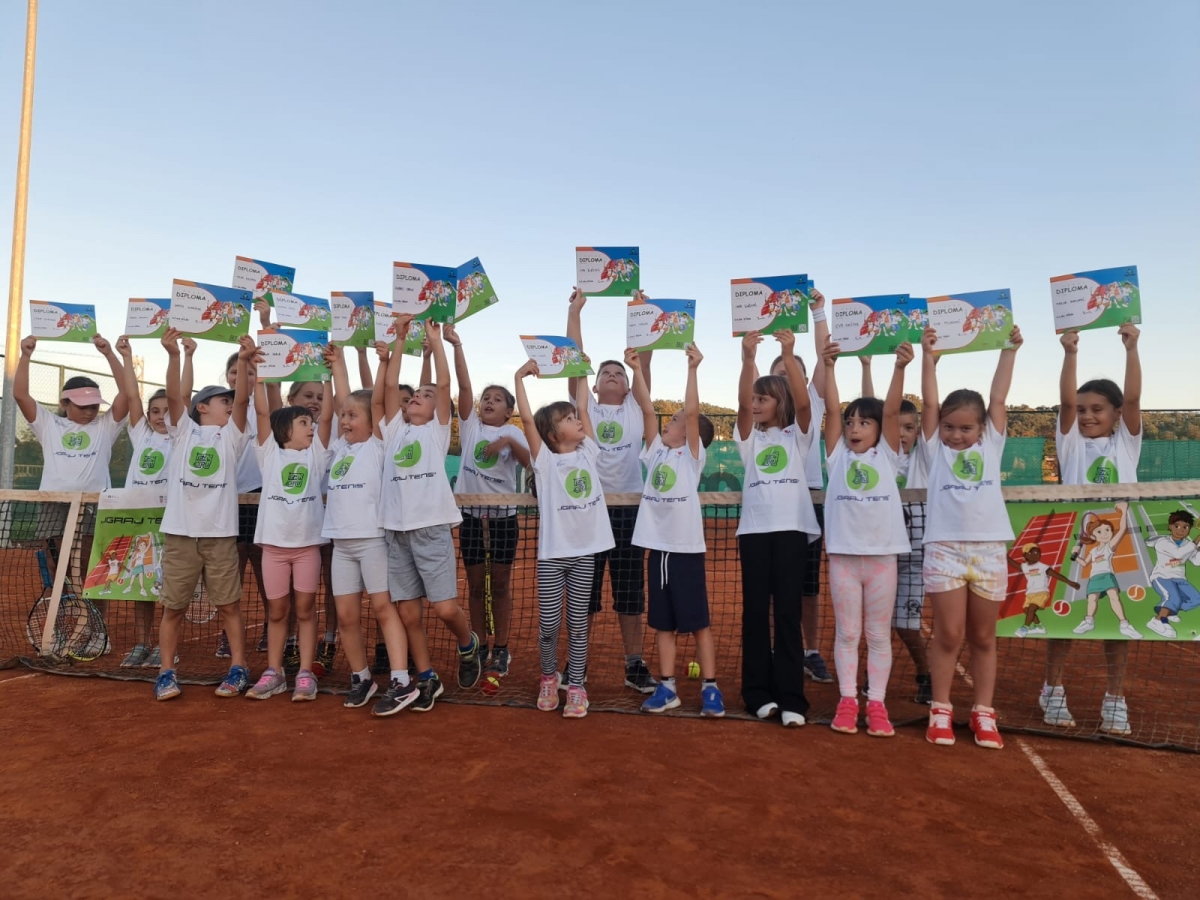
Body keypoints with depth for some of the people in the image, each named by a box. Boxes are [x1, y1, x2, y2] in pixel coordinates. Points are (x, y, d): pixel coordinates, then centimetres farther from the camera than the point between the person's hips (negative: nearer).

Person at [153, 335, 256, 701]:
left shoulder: (230, 437, 11)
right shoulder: (183, 431, 10)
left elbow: (243, 398, -3)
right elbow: (173, 395, -5)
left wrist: (244, 361, -16)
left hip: (220, 534, 0)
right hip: (179, 533, 0)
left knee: (229, 605, 4)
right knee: (172, 607, 7)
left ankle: (238, 669, 13)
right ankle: (166, 673, 19)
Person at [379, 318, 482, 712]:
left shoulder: (437, 430, 10)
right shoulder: (395, 430, 18)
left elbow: (445, 382, 0)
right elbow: (390, 385, 10)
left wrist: (434, 338, 3)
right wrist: (400, 337, 11)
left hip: (432, 528, -4)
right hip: (396, 530, 4)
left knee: (446, 609, -9)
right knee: (408, 614, 5)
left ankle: (468, 644, 22)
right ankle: (427, 679, 20)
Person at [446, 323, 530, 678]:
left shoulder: (513, 433, 2)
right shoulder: (470, 424, 5)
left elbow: (530, 461, -14)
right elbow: (463, 384, -5)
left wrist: (509, 441, -27)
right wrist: (456, 345, -13)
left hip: (502, 515, -1)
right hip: (471, 513, 2)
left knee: (501, 583, 6)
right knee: (475, 584, 9)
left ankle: (501, 649, 17)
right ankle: (479, 647, 21)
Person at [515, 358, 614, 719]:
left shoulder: (588, 453, 7)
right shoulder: (545, 460, -2)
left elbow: (584, 407, 8)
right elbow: (527, 418, -11)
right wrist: (520, 377, -10)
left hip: (585, 551, 3)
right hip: (552, 553, -2)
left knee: (578, 624, 8)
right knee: (549, 623, 4)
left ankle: (575, 686, 17)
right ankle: (549, 677, 27)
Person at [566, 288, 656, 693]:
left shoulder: (635, 408, 10)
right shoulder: (584, 406, 8)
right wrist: (575, 311, 1)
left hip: (628, 508, 1)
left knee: (630, 592, 7)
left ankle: (635, 665, 17)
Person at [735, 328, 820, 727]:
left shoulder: (797, 435, 8)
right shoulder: (749, 437, 12)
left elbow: (802, 401, -10)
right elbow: (742, 403, -6)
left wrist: (789, 355, -21)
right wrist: (748, 358, -18)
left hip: (791, 528, -2)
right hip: (753, 529, 2)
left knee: (788, 611, -2)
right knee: (755, 611, 4)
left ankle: (791, 698, 2)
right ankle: (758, 691, 14)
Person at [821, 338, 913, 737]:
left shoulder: (886, 455, 5)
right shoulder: (837, 456, 6)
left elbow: (892, 409, -8)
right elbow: (831, 408, -4)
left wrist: (899, 368, -20)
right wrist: (828, 366, -14)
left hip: (882, 554, 0)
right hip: (843, 554, 1)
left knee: (879, 635, 8)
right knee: (846, 632, 8)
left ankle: (877, 703, 17)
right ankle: (847, 700, 17)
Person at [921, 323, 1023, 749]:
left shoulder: (990, 446, 12)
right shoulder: (936, 448, 8)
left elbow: (998, 399, 8)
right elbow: (929, 403, 2)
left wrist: (1009, 351, 9)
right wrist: (928, 356, 0)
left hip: (989, 548, 2)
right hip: (944, 548, -2)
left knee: (983, 637, 9)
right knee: (948, 634, -1)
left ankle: (983, 713, 18)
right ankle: (940, 710, 11)